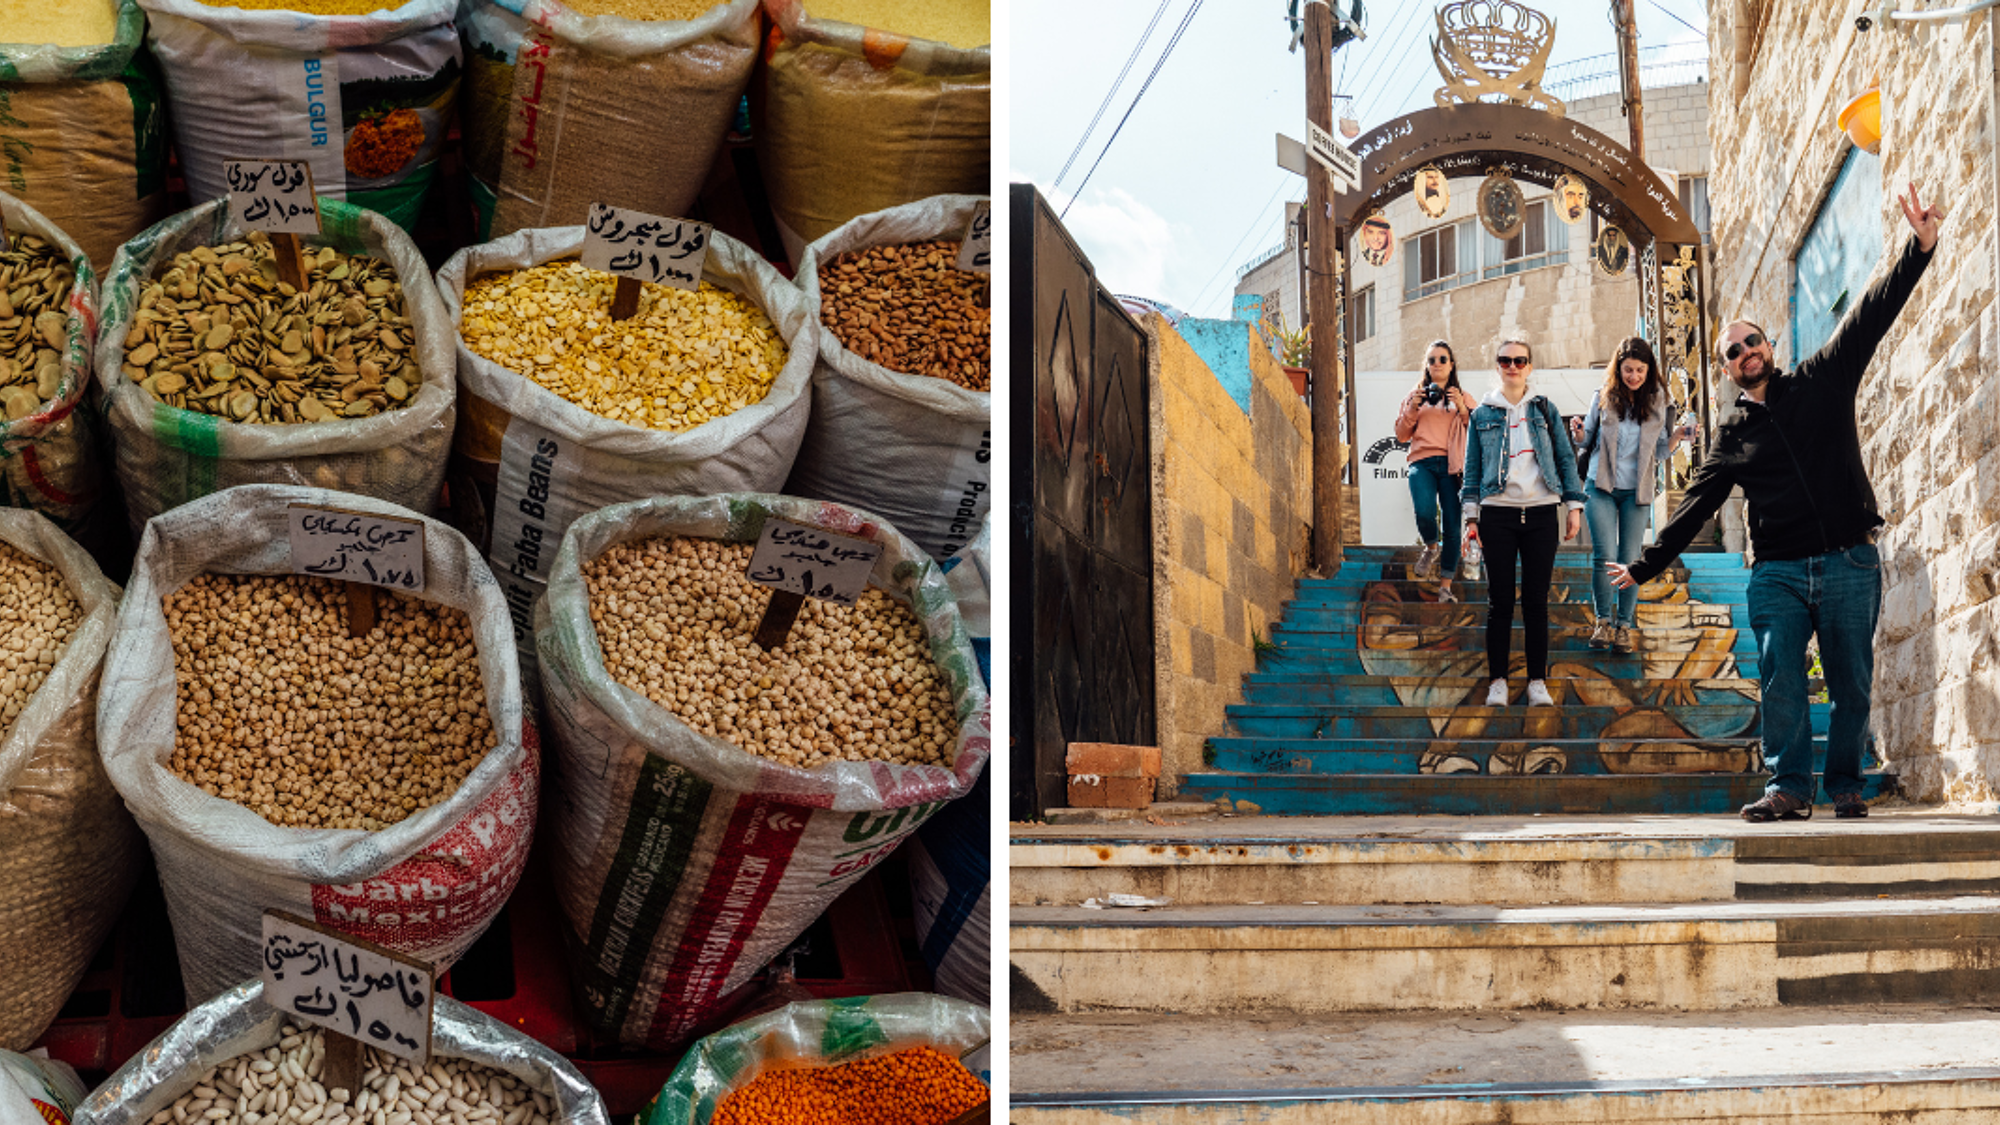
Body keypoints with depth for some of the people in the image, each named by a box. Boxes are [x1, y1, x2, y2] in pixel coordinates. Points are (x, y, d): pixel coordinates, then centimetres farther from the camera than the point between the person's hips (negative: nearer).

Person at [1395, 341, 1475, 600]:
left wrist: (1462, 409, -5)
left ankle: (1445, 587, 2)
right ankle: (1431, 548, 6)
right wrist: (1412, 408, 0)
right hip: (1422, 462, 0)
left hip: (1452, 465, 0)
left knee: (1453, 527, -7)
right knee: (1425, 512, -27)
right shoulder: (1415, 396, 19)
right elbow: (1401, 435, 14)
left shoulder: (1463, 397, 18)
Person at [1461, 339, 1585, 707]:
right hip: (1498, 514, -1)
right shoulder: (1482, 414, 8)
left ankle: (1537, 681, 9)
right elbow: (1472, 468, 9)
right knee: (1500, 600, 1)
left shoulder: (1545, 410, 10)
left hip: (1541, 513, 1)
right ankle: (1498, 680, 8)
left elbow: (1566, 458, 11)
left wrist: (1574, 505, 4)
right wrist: (1471, 515, 2)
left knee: (1537, 600, 2)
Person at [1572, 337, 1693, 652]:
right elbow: (1588, 438, 10)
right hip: (1600, 487, -1)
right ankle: (1604, 621, 4)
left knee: (1629, 560, 3)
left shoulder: (1658, 404, 2)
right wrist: (1579, 435, -12)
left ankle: (1625, 625, 12)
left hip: (1637, 491, 1)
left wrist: (1676, 438, -11)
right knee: (1604, 556, -10)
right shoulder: (1604, 398, 0)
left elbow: (1659, 452, 8)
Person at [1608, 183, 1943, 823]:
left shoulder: (1822, 381, 9)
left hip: (1849, 560, -1)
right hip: (1777, 572, 1)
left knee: (1852, 684, 1)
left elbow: (1872, 314, 1)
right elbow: (1694, 508, 16)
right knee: (1780, 682, -10)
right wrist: (1644, 567, 13)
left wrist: (1920, 247, -9)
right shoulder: (1731, 438, 13)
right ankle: (1789, 788, -5)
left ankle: (1845, 786, 12)